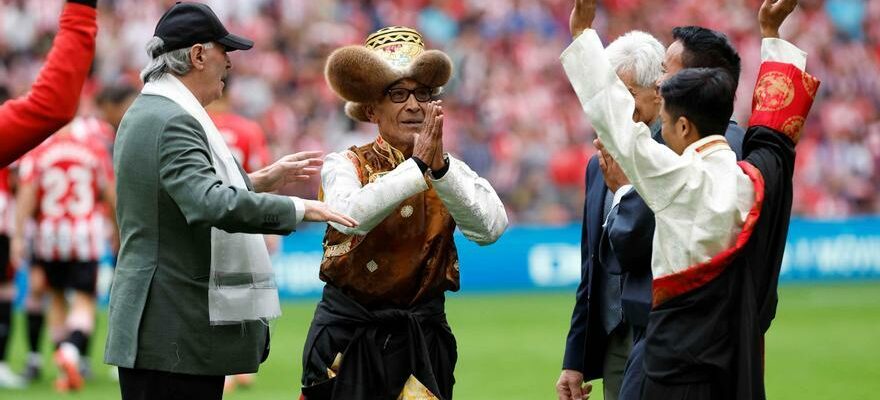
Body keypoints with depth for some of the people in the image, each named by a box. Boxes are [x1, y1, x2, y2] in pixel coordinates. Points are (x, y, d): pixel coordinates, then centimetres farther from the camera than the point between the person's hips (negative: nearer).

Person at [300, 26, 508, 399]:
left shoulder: (452, 172, 4)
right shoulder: (346, 166, -2)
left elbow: (490, 228, -15)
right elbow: (350, 216, -24)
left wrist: (440, 167, -26)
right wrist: (417, 167, -28)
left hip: (424, 339, 2)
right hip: (350, 337, -2)